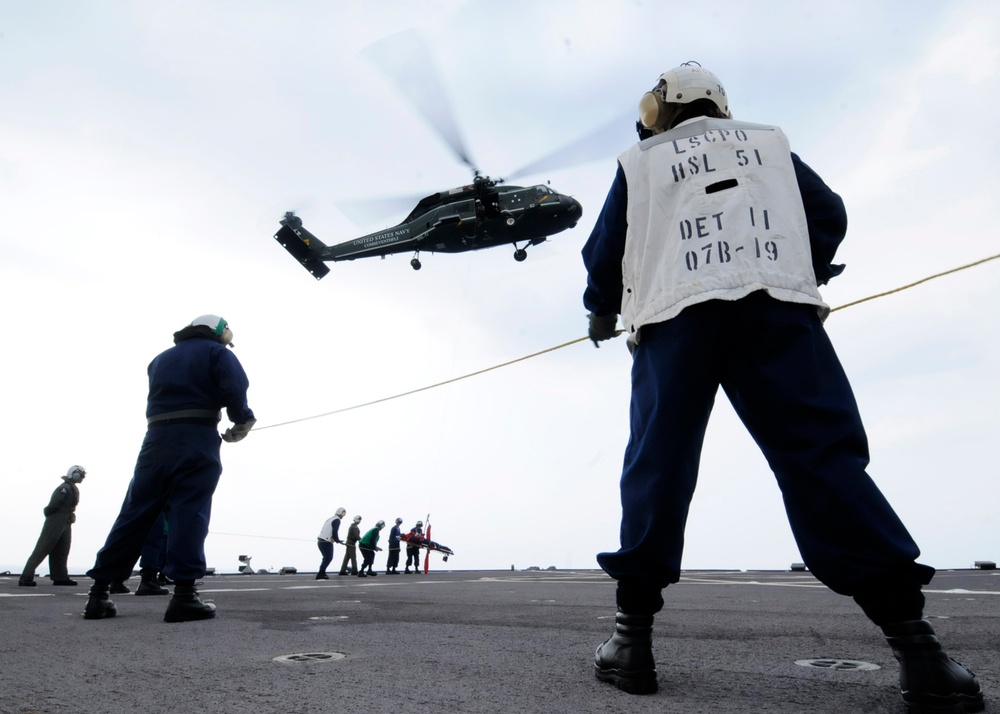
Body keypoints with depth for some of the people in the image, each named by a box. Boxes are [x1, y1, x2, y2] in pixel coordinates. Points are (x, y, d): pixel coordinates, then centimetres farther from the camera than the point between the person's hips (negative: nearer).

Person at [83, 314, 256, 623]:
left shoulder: (161, 359, 28)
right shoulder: (218, 353, 7)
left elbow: (161, 398, 21)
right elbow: (235, 390, -8)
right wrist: (242, 421, 4)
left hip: (157, 439, 5)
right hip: (197, 440, -5)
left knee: (136, 512, 7)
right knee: (189, 512, -9)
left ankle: (99, 592, 8)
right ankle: (184, 594, -14)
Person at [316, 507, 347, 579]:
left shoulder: (330, 519, 17)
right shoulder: (337, 520, -10)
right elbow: (334, 532, -19)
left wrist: (336, 540, 14)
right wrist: (337, 540, -4)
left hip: (320, 541, 9)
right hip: (326, 542, -9)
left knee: (326, 558, 19)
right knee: (328, 558, -1)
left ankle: (322, 573, 20)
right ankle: (320, 575, -3)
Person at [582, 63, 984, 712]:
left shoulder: (641, 161, 23)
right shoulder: (769, 143, 28)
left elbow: (604, 253, 17)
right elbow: (828, 215, 18)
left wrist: (602, 314, 34)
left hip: (677, 316, -1)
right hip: (779, 309, 2)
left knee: (658, 463, -3)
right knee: (823, 457, -4)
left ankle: (634, 636, -5)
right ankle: (914, 641, -11)